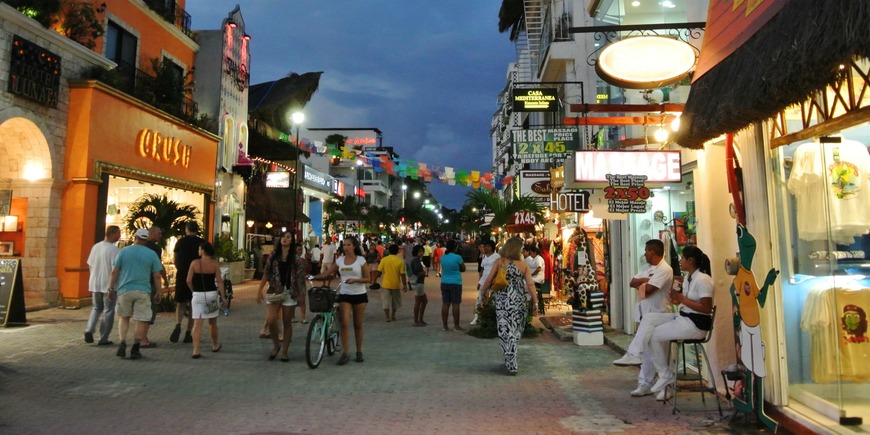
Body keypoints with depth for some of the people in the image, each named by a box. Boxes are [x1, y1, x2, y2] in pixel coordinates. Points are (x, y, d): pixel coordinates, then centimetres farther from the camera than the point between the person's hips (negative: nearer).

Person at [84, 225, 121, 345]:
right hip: (108, 285, -6)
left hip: (95, 284, 6)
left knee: (96, 308, 23)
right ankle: (103, 339, 7)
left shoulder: (95, 247, 5)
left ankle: (89, 330, 4)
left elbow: (90, 265, 12)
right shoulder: (113, 249, -16)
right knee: (108, 311, 5)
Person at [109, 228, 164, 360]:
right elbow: (157, 276, 0)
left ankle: (122, 343, 5)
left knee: (124, 317, 18)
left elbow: (114, 272, 1)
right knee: (142, 321, 4)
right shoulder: (151, 254, 1)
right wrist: (158, 292, 7)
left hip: (124, 290, 2)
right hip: (143, 291, -1)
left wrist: (111, 288, 10)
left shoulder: (123, 252, 3)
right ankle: (135, 350, 4)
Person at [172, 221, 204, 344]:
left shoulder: (180, 242, 2)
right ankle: (188, 334, 8)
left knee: (180, 303, 10)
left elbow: (174, 260, 7)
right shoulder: (202, 243, -2)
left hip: (181, 275, 1)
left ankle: (178, 325, -16)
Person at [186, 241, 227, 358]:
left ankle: (196, 350, -10)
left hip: (198, 295, -1)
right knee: (212, 322, 17)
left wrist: (194, 290, 12)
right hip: (212, 294, 1)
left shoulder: (194, 263, -5)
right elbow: (219, 281, -6)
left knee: (197, 323, -2)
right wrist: (223, 297, -3)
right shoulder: (215, 264, -3)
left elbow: (188, 281, -5)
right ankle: (215, 345, 33)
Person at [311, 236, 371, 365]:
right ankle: (344, 354, -5)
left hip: (359, 295, -1)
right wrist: (313, 277, -13)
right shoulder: (339, 260, 4)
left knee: (358, 325, 7)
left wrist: (355, 280, -22)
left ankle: (359, 352, 20)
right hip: (344, 295, 2)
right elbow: (327, 274, 1)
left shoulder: (361, 260, -4)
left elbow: (368, 279, -6)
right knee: (344, 324, -9)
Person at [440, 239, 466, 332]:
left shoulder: (442, 257, 3)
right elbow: (463, 269, 0)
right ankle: (456, 326, 3)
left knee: (445, 304, 8)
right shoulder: (457, 257, -13)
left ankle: (445, 325, 11)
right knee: (455, 304, 0)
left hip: (444, 282, 5)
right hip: (455, 283, -5)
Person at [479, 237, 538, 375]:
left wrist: (483, 293, 10)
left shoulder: (499, 262, -4)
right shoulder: (524, 265, -2)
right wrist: (535, 302, 2)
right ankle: (511, 360, 24)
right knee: (516, 331, 15)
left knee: (505, 331, 3)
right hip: (519, 301, 2)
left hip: (502, 301, -1)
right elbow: (530, 285, -5)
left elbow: (489, 280, -4)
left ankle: (511, 364, 2)